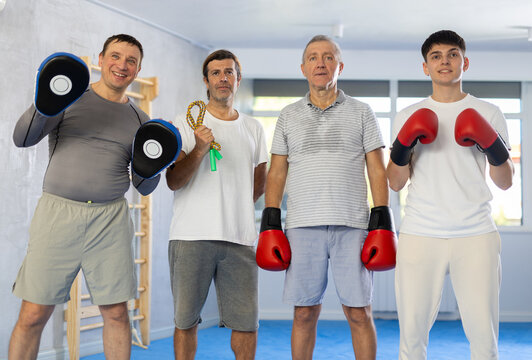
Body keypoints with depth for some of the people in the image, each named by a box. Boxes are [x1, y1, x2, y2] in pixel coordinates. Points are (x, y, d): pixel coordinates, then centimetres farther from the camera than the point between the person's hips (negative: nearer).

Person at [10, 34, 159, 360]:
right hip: (58, 211, -2)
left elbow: (144, 186, 12)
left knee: (116, 313, 4)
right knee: (33, 315, -2)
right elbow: (22, 138, -5)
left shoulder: (139, 121, 13)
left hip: (111, 220, 2)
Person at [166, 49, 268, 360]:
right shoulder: (187, 124, 5)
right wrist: (199, 150, -16)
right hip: (191, 237, -2)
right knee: (186, 320, 3)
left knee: (247, 321, 1)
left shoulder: (253, 128, 16)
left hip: (241, 238, 3)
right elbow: (173, 181, -4)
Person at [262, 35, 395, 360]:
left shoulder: (361, 113, 9)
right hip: (302, 226, 1)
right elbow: (276, 173, 12)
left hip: (352, 226, -1)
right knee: (305, 313, 4)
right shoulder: (289, 116, 13)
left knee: (359, 312, 0)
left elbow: (378, 171, 6)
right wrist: (270, 225, 3)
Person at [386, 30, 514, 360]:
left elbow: (505, 182, 9)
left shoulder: (489, 114, 10)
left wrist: (493, 145, -9)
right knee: (412, 333, 2)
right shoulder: (409, 117, 12)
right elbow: (396, 183, 9)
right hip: (419, 234, 1)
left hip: (476, 235, 0)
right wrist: (403, 144, -8)